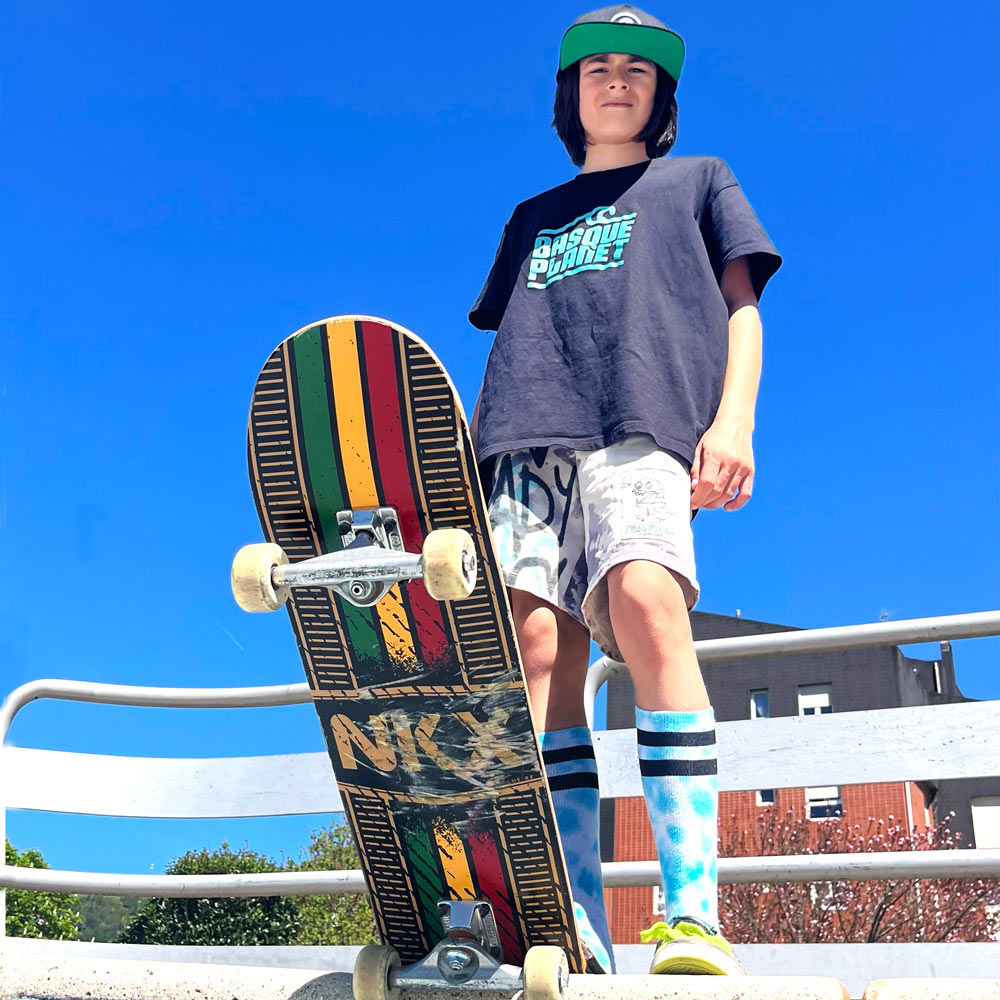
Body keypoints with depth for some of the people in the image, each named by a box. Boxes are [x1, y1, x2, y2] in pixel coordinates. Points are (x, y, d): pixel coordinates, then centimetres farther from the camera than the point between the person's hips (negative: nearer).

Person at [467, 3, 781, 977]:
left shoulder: (699, 181, 29)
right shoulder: (533, 218, 35)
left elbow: (741, 306, 16)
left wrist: (733, 419, -2)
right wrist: (464, 464, 15)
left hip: (645, 423, -3)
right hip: (527, 436, 4)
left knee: (646, 607, -29)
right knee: (538, 645, -17)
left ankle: (693, 914, -32)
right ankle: (576, 929, -19)